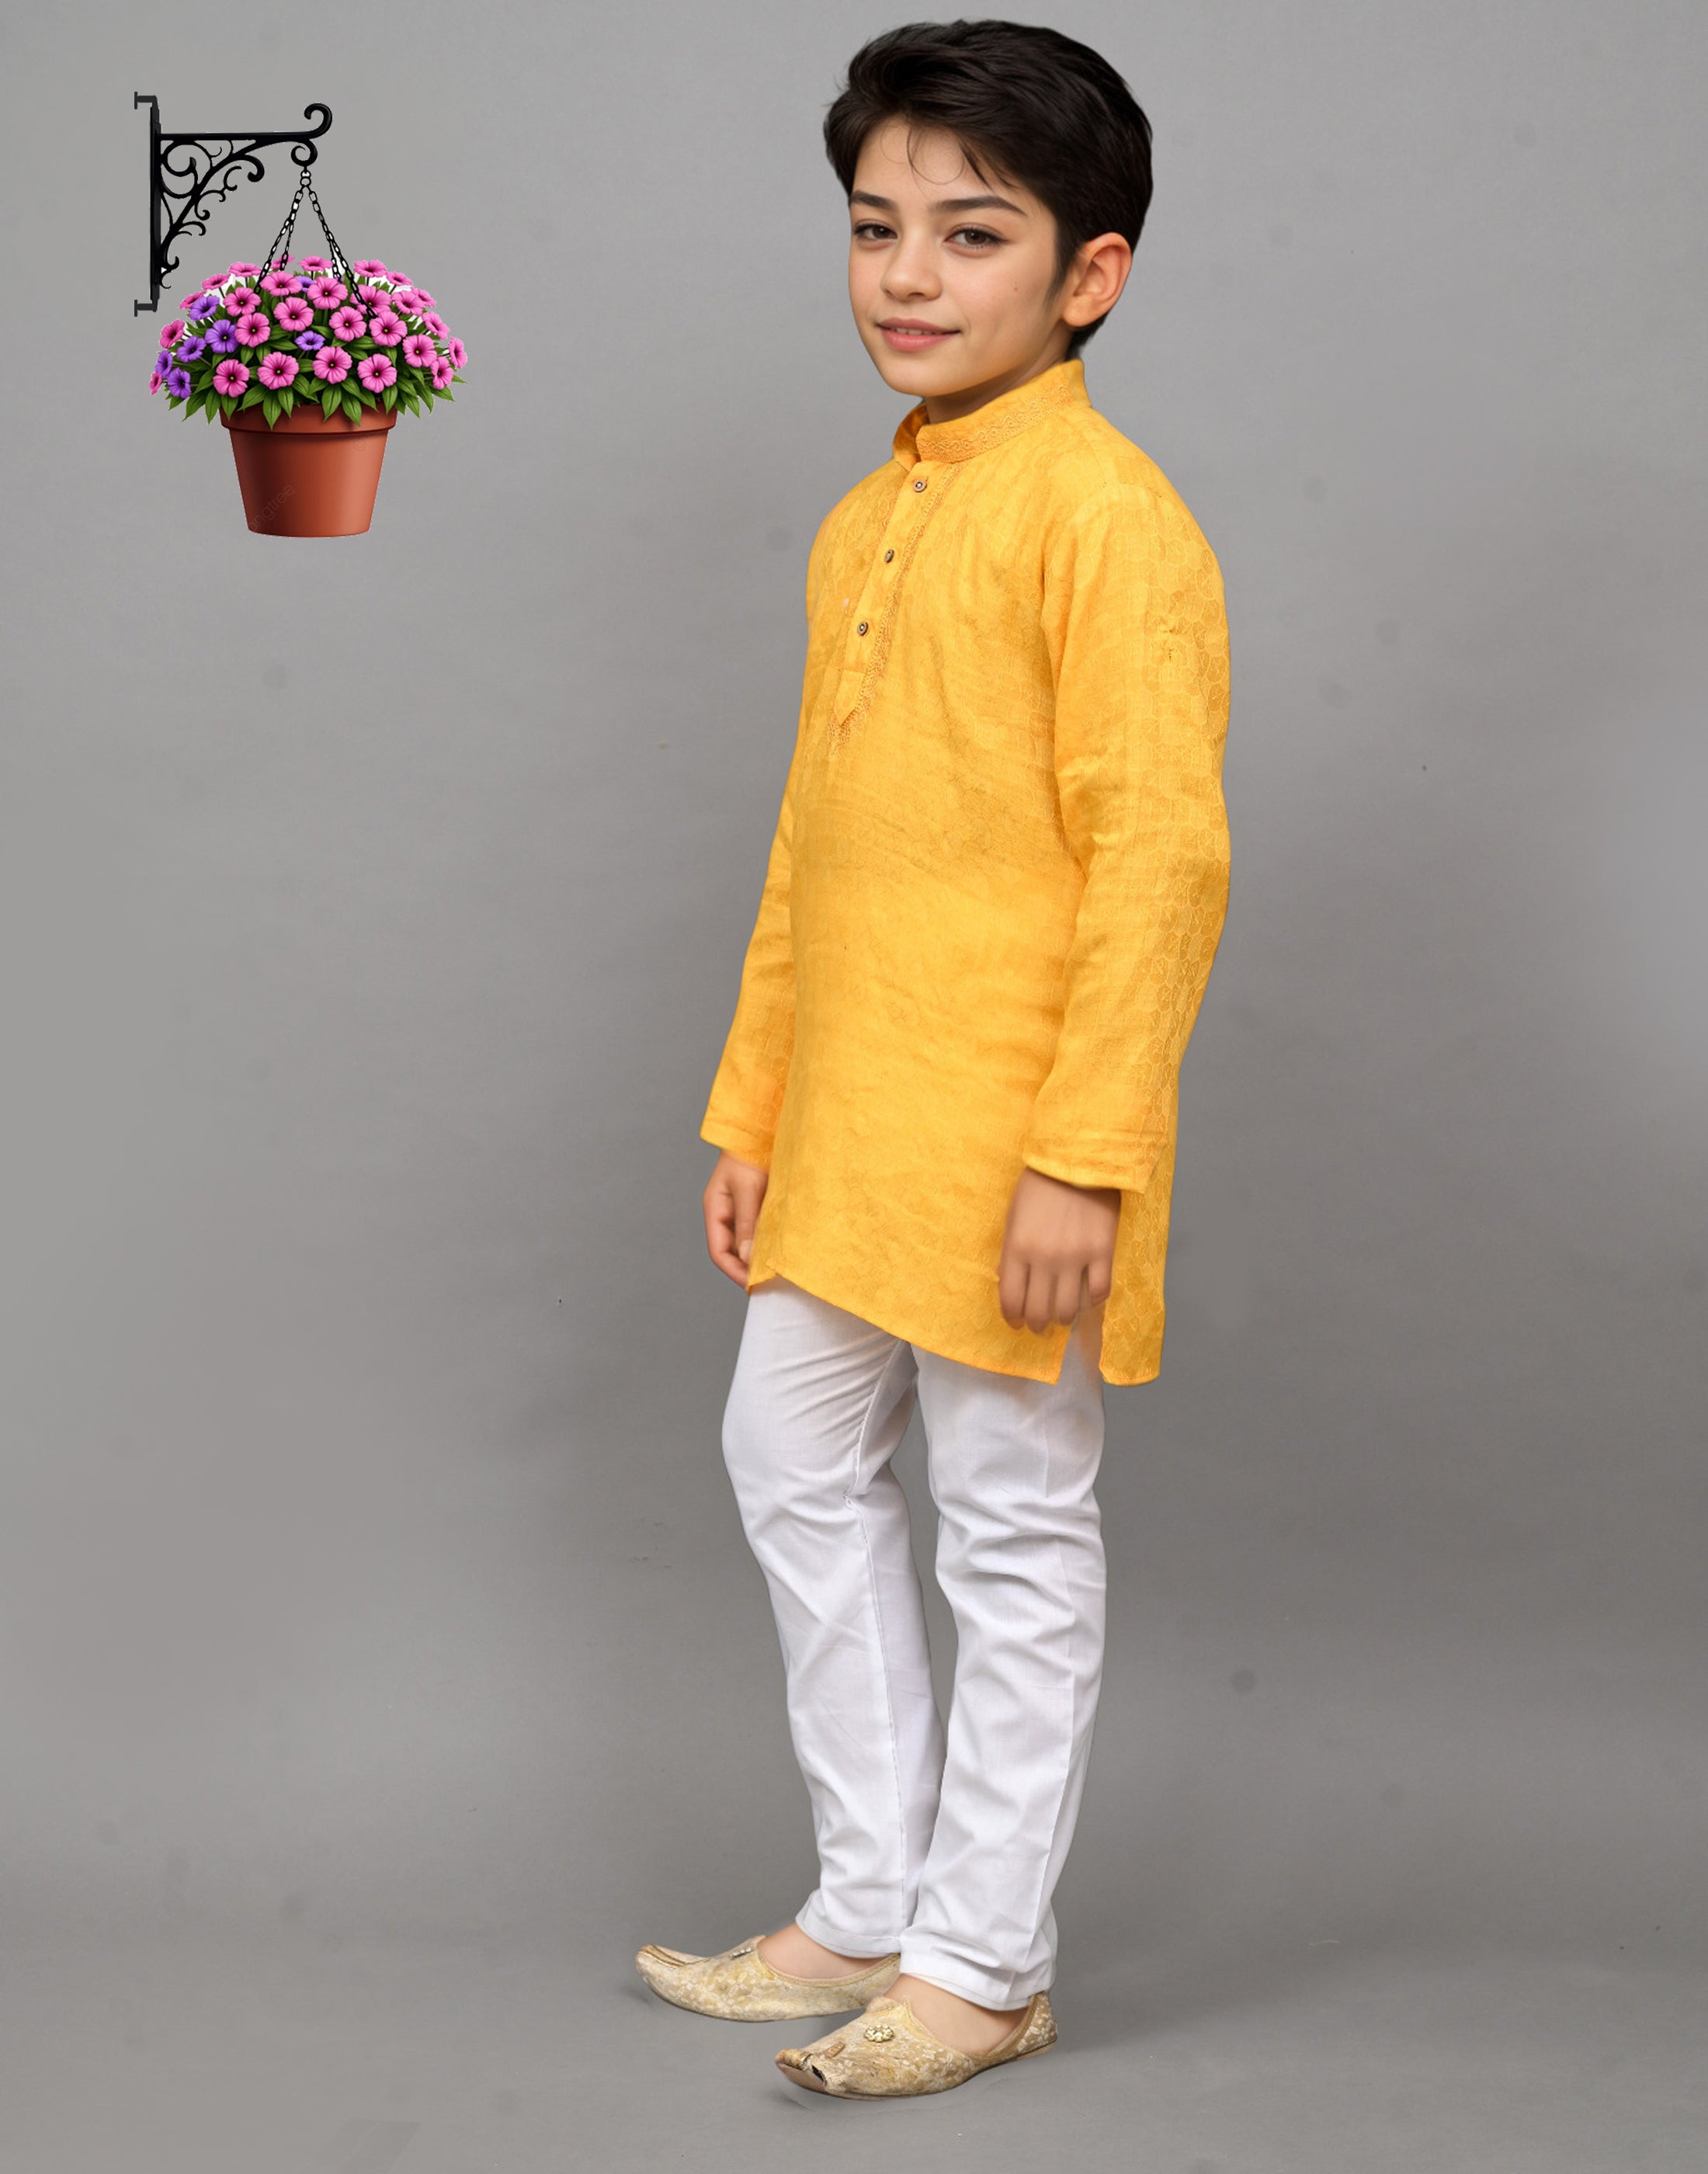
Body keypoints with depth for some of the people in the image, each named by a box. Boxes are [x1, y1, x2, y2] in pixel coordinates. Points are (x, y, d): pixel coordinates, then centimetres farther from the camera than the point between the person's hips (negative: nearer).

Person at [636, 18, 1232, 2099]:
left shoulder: (1104, 517, -14)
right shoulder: (863, 524, 12)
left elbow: (1162, 854, -18)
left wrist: (1086, 1156, -21)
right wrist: (748, 1107, 18)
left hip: (1006, 1145, -9)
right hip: (844, 1140, 9)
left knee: (1014, 1535, 3)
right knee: (796, 1469, 16)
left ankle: (983, 1961, 16)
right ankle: (870, 1907, 30)